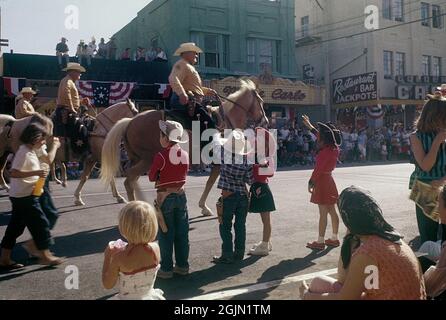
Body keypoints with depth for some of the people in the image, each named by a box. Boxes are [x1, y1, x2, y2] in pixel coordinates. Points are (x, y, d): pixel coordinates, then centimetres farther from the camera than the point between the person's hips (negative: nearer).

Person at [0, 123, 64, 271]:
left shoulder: (34, 150, 10)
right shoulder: (24, 152, -18)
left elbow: (48, 159, 22)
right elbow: (14, 173, -25)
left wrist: (55, 146, 17)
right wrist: (36, 172, -27)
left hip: (21, 196, 10)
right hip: (25, 196, -10)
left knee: (15, 226, 13)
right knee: (40, 223, -1)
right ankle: (45, 255, 9)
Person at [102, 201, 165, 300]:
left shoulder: (119, 257, -25)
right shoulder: (155, 249, -16)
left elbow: (108, 285, -9)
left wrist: (107, 257, -2)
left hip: (127, 297, -3)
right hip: (150, 296, 3)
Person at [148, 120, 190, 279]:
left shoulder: (161, 156, -16)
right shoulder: (185, 154, 0)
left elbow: (151, 177, -7)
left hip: (165, 197, -5)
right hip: (181, 195, 5)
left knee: (165, 234, 5)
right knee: (182, 233, 12)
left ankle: (166, 269, 12)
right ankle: (182, 266, 22)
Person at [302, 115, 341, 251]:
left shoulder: (325, 152, -20)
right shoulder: (334, 148, 7)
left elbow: (318, 169, -20)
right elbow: (320, 135, 20)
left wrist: (311, 182, -13)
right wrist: (308, 125, 29)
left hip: (322, 181, -9)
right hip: (329, 180, 9)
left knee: (323, 214, -4)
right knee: (332, 211, 13)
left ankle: (320, 242, 2)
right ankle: (334, 239, 22)